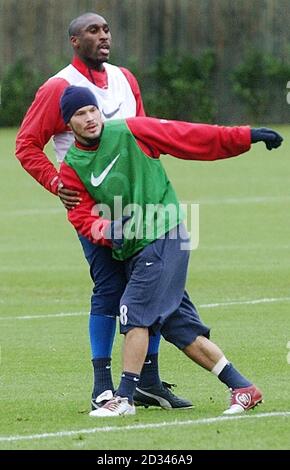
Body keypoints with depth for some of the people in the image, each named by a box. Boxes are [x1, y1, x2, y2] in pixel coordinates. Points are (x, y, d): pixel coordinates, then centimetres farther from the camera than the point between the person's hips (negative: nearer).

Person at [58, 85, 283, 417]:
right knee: (179, 327, 6)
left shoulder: (130, 132, -5)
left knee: (135, 312, -15)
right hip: (131, 252, 5)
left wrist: (247, 137, -2)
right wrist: (106, 231, -24)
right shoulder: (72, 168, 5)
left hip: (164, 240, -5)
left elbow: (191, 138, -2)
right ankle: (242, 388, 14)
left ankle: (124, 398, -9)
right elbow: (82, 215, -2)